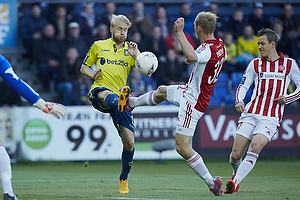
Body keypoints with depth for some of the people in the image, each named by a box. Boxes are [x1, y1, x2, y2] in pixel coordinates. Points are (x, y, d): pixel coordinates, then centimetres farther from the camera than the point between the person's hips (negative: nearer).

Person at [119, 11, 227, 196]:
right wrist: (194, 60, 28)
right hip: (189, 91, 10)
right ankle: (132, 103, 60)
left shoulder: (208, 49, -29)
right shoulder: (220, 45, 0)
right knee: (162, 91, 34)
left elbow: (191, 56, -52)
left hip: (193, 102, -10)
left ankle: (212, 182, -5)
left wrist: (180, 32, -44)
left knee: (183, 148, -10)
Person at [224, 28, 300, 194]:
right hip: (250, 113, 2)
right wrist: (239, 101, -7)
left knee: (255, 147, -27)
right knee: (235, 155, -5)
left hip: (271, 118, -2)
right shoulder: (255, 64, 14)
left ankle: (234, 183, -27)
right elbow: (243, 85, 13)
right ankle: (237, 174, 28)